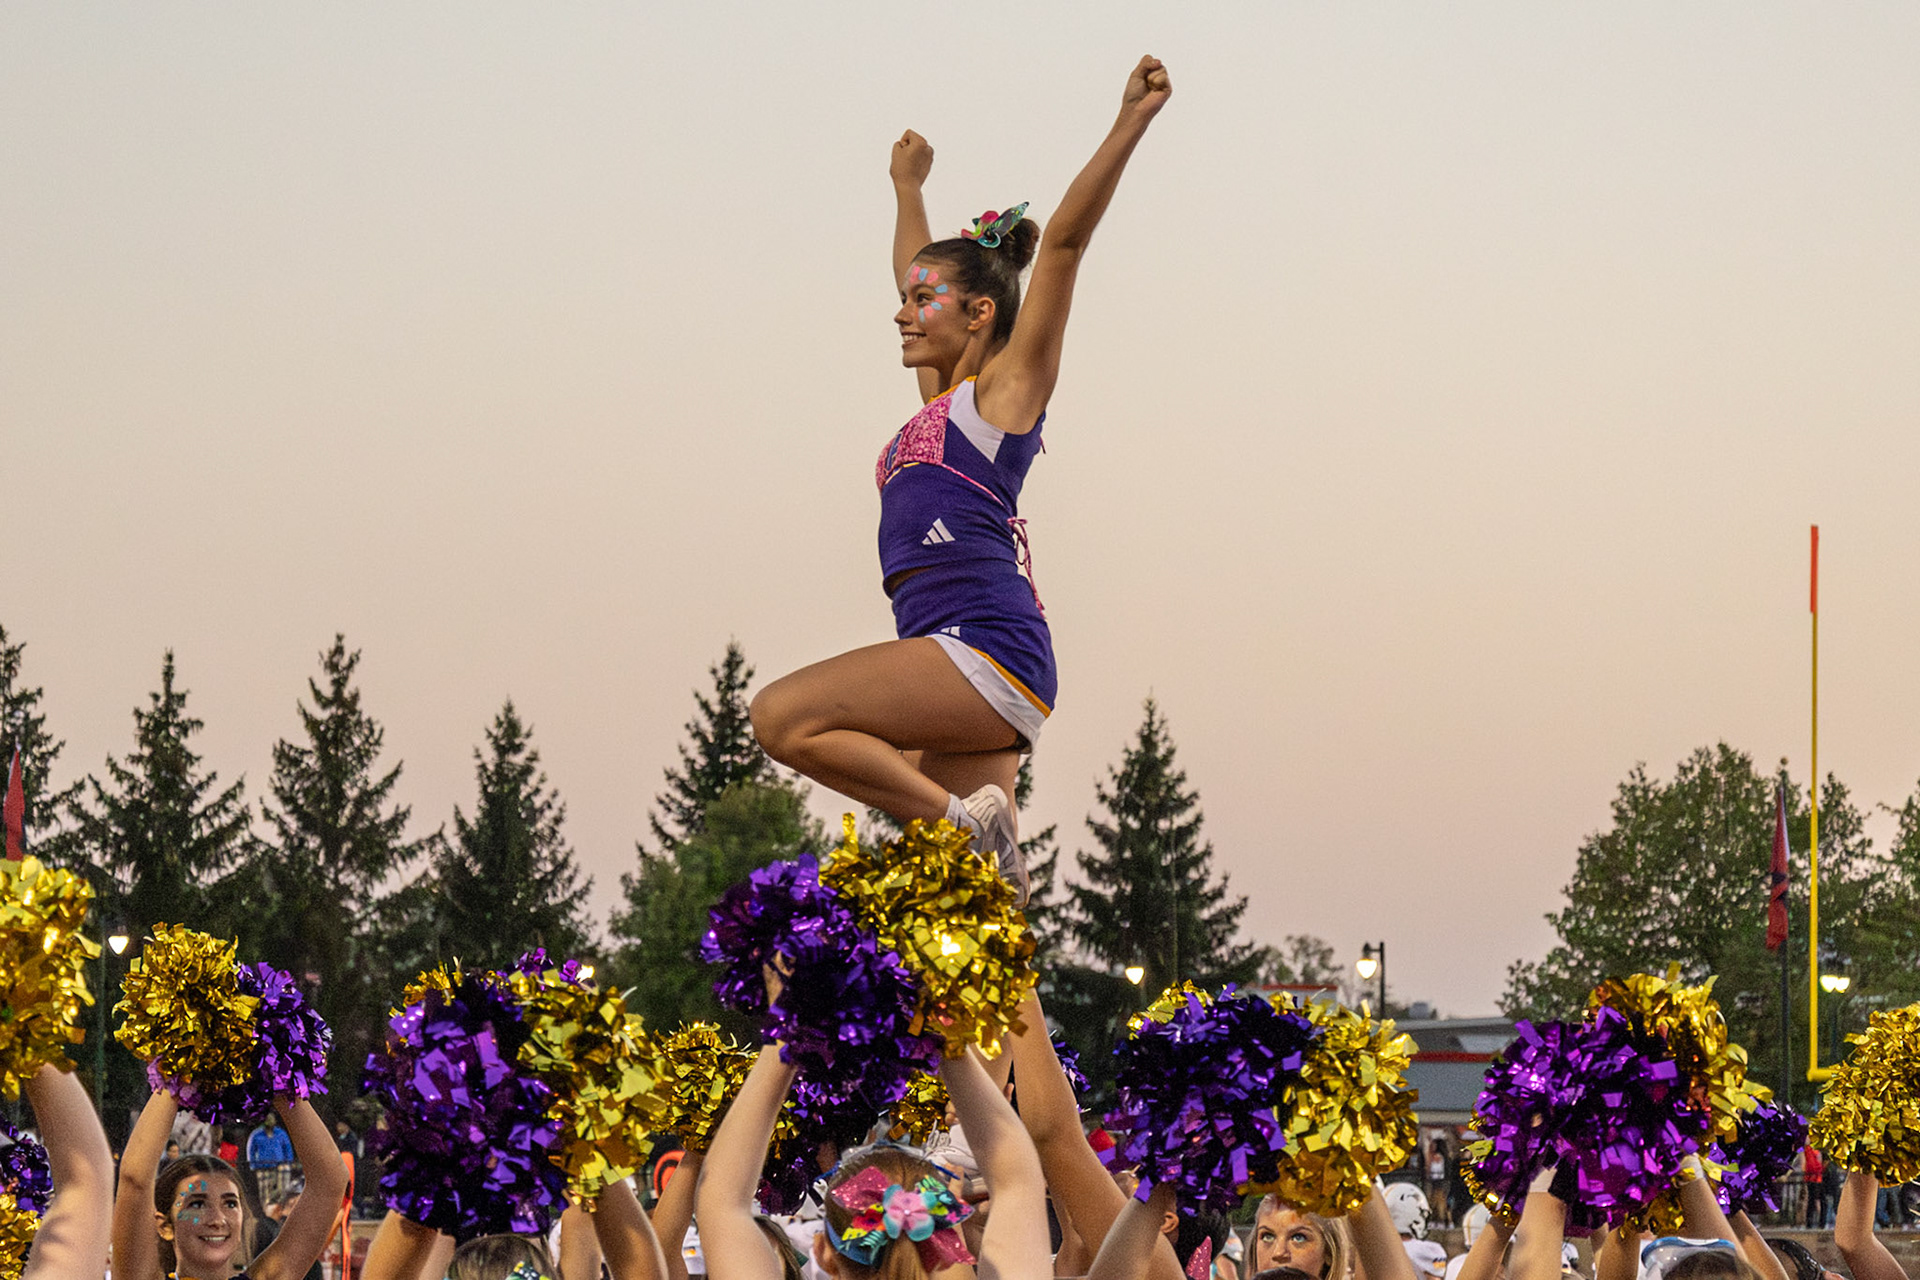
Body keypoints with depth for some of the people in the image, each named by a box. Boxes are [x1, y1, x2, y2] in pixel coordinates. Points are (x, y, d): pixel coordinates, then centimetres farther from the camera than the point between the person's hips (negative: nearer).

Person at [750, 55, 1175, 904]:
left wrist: (1128, 126, -9)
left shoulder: (1007, 385, 4)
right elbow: (918, 270, 42)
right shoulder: (940, 401, 25)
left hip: (986, 647, -9)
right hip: (963, 675, 9)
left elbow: (1063, 241, -4)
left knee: (784, 716, -20)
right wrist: (907, 186, 55)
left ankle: (966, 819, -20)